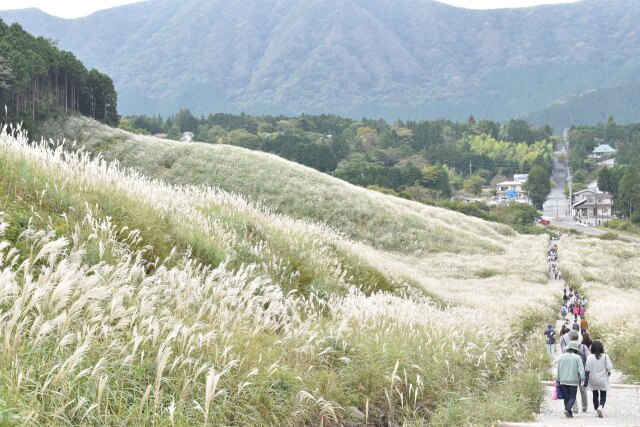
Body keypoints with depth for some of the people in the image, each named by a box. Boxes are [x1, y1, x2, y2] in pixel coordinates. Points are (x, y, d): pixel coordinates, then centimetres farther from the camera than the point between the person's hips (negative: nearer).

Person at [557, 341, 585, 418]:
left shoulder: (562, 357, 7)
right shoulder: (577, 357, -4)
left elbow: (558, 369, 12)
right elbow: (581, 369, -13)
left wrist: (558, 380, 19)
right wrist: (582, 379, -17)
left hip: (563, 381, 4)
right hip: (573, 381, -3)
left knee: (566, 397, 12)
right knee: (572, 397, 1)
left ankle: (569, 412, 12)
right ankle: (567, 409, -21)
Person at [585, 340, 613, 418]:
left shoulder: (590, 357, -11)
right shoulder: (605, 356, -10)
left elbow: (587, 369, -12)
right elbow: (609, 367, -13)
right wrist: (609, 372, 8)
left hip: (593, 380, 1)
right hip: (603, 380, -1)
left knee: (595, 395, 17)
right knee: (603, 395, 8)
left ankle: (596, 409, 22)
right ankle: (601, 407, -17)